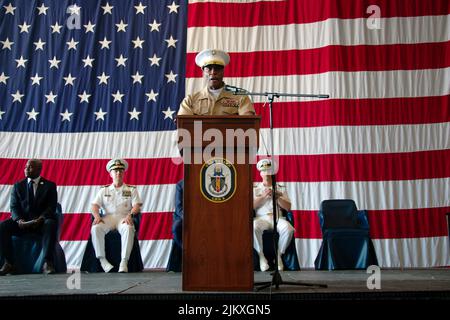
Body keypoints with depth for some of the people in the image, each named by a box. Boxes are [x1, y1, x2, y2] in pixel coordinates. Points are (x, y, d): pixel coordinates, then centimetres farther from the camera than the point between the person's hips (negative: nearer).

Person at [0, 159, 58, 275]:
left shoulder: (50, 185, 7)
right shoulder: (18, 186, 14)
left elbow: (51, 207, -3)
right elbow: (14, 207, 5)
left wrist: (40, 219, -23)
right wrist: (19, 220, -18)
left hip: (42, 221, -3)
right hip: (22, 221, 3)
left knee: (51, 224, -36)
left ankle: (47, 263, -35)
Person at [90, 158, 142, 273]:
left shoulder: (131, 189, 17)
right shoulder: (103, 190, 22)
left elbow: (136, 206, 4)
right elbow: (95, 205, 11)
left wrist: (130, 215, -18)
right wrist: (97, 216, -12)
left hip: (124, 217, -1)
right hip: (107, 217, 2)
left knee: (129, 229, -37)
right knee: (95, 228, -32)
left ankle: (124, 261, -38)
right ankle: (102, 259, -26)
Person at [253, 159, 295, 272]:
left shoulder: (280, 188, 20)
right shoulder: (255, 188, 18)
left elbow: (288, 207, 10)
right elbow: (251, 206, 3)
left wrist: (277, 197, -4)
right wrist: (263, 196, -7)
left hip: (277, 217, 1)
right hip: (261, 217, -1)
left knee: (288, 229, -33)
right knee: (254, 228, -37)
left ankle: (278, 255, -13)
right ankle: (261, 256, -19)